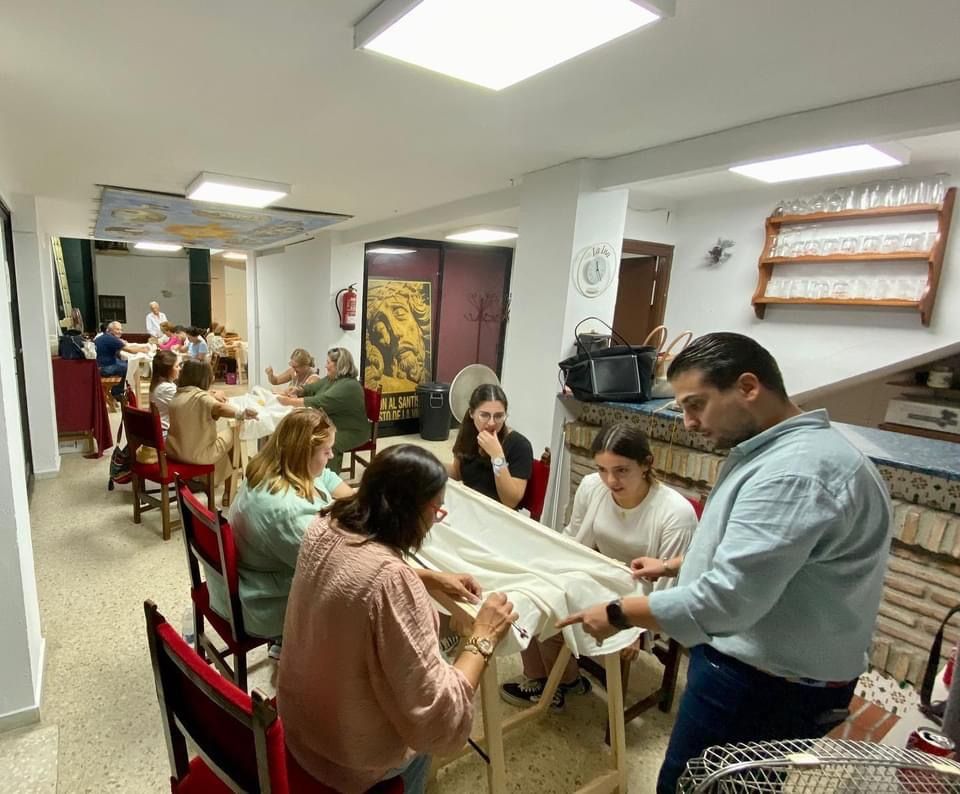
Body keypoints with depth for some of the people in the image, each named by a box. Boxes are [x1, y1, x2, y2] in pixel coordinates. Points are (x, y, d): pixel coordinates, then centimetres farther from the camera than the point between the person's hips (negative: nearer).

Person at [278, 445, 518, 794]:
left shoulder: (326, 525, -14)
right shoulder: (391, 581, -38)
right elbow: (437, 723, -32)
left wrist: (433, 579, 3)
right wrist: (483, 638, -20)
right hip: (351, 752, -6)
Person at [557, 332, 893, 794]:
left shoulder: (795, 473, -30)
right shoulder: (777, 451, 7)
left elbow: (725, 600, -32)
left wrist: (618, 615, -21)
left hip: (770, 685, -10)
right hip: (755, 664, 10)